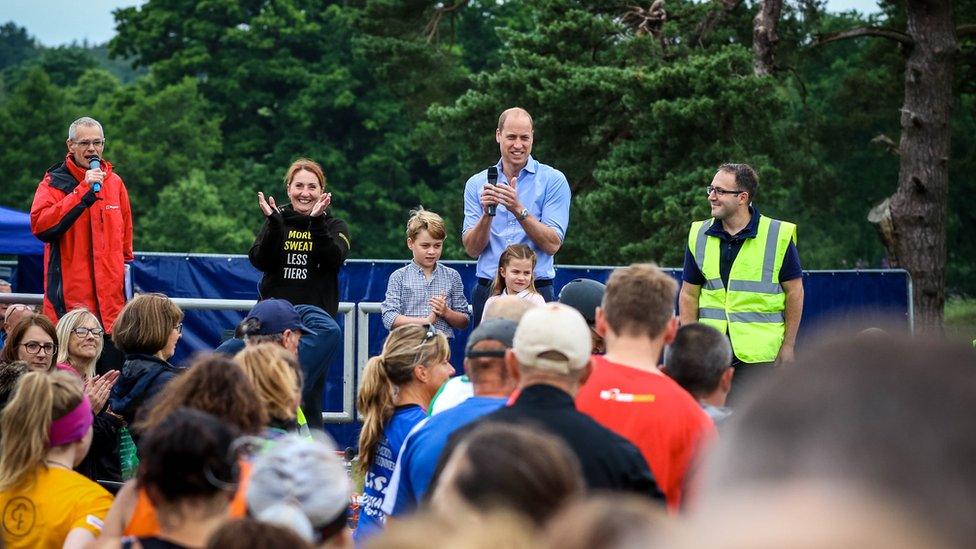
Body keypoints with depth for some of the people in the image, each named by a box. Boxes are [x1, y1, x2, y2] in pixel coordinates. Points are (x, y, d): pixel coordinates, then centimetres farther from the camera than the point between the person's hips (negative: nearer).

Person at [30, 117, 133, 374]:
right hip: (70, 300, -4)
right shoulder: (54, 182, 1)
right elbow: (40, 225, -18)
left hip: (110, 300, 4)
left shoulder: (114, 182, 14)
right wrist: (83, 191, -18)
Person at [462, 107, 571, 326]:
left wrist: (519, 211, -18)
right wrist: (487, 213, -14)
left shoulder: (553, 180, 1)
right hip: (487, 291, 2)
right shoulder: (476, 183, 10)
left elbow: (552, 244, -7)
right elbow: (472, 249, 3)